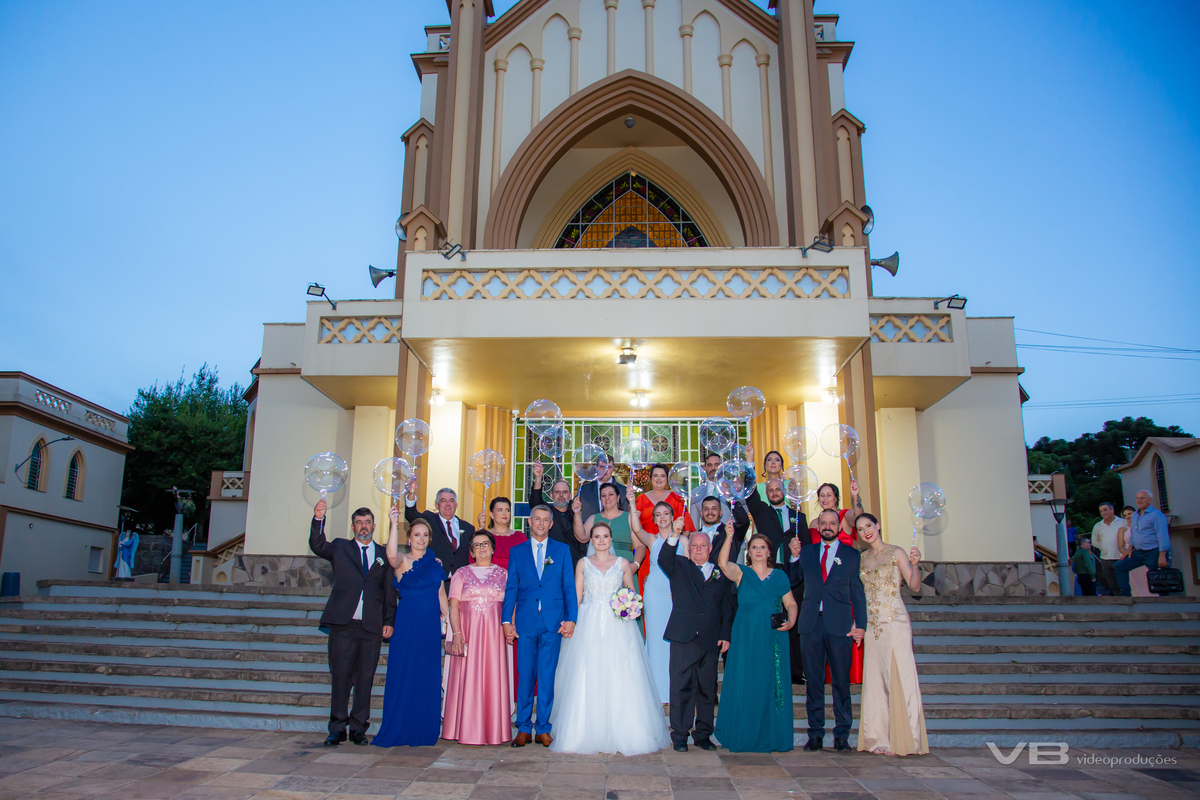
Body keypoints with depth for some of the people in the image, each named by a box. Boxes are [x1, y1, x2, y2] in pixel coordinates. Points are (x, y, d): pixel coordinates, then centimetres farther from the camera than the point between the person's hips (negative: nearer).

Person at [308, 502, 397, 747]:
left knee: (365, 679, 4)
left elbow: (390, 591, 12)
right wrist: (318, 519, -21)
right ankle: (337, 728, 9)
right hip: (343, 624, -1)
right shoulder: (340, 548, 13)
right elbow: (317, 546, -6)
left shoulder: (384, 555, 13)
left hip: (372, 627, 1)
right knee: (340, 676, 1)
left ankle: (358, 728, 13)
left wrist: (389, 621, 3)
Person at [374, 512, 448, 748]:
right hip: (408, 624, -4)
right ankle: (400, 730, 12)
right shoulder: (403, 561, -4)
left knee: (428, 676, 8)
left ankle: (424, 730, 19)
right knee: (404, 675, 0)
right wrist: (394, 523, -36)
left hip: (431, 626, 4)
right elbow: (391, 555, -28)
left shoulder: (436, 563, 10)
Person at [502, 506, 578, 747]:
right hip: (525, 622, 0)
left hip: (553, 622, 0)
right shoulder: (517, 551, 10)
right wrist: (506, 620, 0)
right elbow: (511, 588, 8)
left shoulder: (562, 550, 9)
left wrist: (571, 618, -3)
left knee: (547, 676, 3)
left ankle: (543, 729, 13)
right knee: (525, 676, 3)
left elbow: (569, 587, 5)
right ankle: (523, 729, 14)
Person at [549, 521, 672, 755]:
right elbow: (576, 596, 7)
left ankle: (621, 734, 4)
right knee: (588, 679, -3)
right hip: (589, 626, 0)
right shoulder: (583, 563, 10)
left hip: (617, 627, 0)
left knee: (620, 679, -4)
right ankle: (588, 734, 5)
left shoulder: (622, 564, 10)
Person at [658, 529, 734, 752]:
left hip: (711, 640, 2)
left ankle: (703, 735, 21)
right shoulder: (679, 567, 9)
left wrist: (726, 635, 3)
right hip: (683, 638, -2)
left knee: (707, 689, 9)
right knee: (681, 688, -1)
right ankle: (680, 735, 8)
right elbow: (663, 560, -13)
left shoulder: (721, 574, 14)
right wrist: (674, 536, -27)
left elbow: (728, 608, 13)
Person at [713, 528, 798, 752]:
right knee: (745, 685, -1)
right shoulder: (741, 573, 4)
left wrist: (790, 622, -7)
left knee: (772, 685, 4)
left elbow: (791, 603, 12)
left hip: (774, 639, 2)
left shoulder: (780, 575, 11)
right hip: (746, 639, -2)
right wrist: (729, 537, -27)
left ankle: (772, 737, 15)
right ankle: (745, 736, 10)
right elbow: (723, 564, -16)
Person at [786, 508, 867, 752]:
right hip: (811, 623, 2)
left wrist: (860, 624, -2)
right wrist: (794, 557, 1)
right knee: (814, 681, 5)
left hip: (839, 625, -1)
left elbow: (857, 593, 6)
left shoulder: (851, 555, 8)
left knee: (841, 681, 1)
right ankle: (815, 734, 12)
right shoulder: (806, 552, 13)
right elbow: (792, 581, 14)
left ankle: (842, 734, 12)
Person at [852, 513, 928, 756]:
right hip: (872, 624, 5)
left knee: (899, 677, -7)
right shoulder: (862, 558, 13)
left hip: (895, 622, -5)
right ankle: (880, 739, 11)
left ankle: (906, 740, -1)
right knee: (875, 680, 5)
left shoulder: (896, 552, -1)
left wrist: (914, 565, -22)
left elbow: (915, 586, -7)